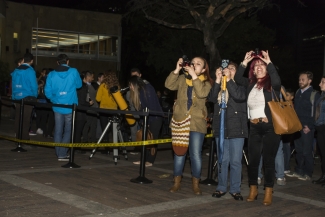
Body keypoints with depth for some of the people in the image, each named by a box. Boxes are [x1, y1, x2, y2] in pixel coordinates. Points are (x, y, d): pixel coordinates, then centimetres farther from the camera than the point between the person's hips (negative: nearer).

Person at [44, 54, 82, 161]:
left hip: (57, 106, 2)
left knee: (58, 130, 11)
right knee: (68, 130, 6)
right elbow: (79, 85, 8)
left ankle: (59, 153, 15)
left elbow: (47, 92, 1)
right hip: (70, 107, -2)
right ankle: (62, 154, -1)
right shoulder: (73, 72, -6)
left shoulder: (51, 74, 0)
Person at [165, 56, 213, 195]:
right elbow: (169, 85, -6)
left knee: (196, 154, -1)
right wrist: (177, 70, -12)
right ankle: (177, 182, 18)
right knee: (179, 153, 7)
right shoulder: (182, 79, 10)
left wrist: (194, 76, -17)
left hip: (197, 123, -2)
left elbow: (202, 94, -18)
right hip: (180, 121, 2)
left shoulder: (206, 82, 3)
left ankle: (195, 184, 12)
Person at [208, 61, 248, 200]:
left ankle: (235, 189, 9)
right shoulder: (218, 86, 13)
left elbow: (239, 96, -16)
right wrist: (218, 80, -12)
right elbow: (211, 98, -5)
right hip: (220, 128, 3)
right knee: (222, 160, 8)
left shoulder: (240, 86, 5)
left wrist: (229, 79, -16)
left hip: (236, 128, -2)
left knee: (235, 161, 0)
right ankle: (221, 188, 16)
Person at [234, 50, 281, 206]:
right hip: (254, 127, 4)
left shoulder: (271, 84, 0)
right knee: (253, 159, 6)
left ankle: (268, 192, 10)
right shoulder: (251, 83, 12)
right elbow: (237, 79, 3)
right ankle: (253, 190, 20)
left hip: (270, 126, -4)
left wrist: (269, 62, -17)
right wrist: (244, 62, -2)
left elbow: (277, 81, -21)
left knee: (268, 159, 1)